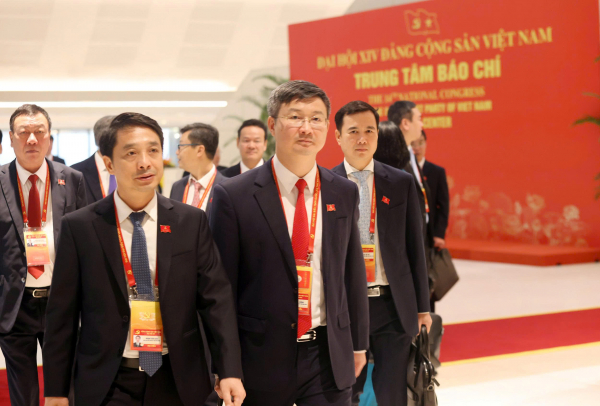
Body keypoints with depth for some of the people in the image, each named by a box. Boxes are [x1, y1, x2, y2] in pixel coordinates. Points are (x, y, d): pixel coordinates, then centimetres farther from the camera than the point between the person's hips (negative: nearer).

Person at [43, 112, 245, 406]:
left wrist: (229, 371, -13)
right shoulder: (79, 227, -4)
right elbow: (62, 312, -1)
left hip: (177, 381, 2)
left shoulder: (192, 222, -1)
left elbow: (216, 297, -3)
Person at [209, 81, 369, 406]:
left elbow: (353, 273, 12)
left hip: (330, 357, 3)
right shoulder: (234, 196, -7)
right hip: (262, 359, -3)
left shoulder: (344, 193, 6)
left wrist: (358, 344, 15)